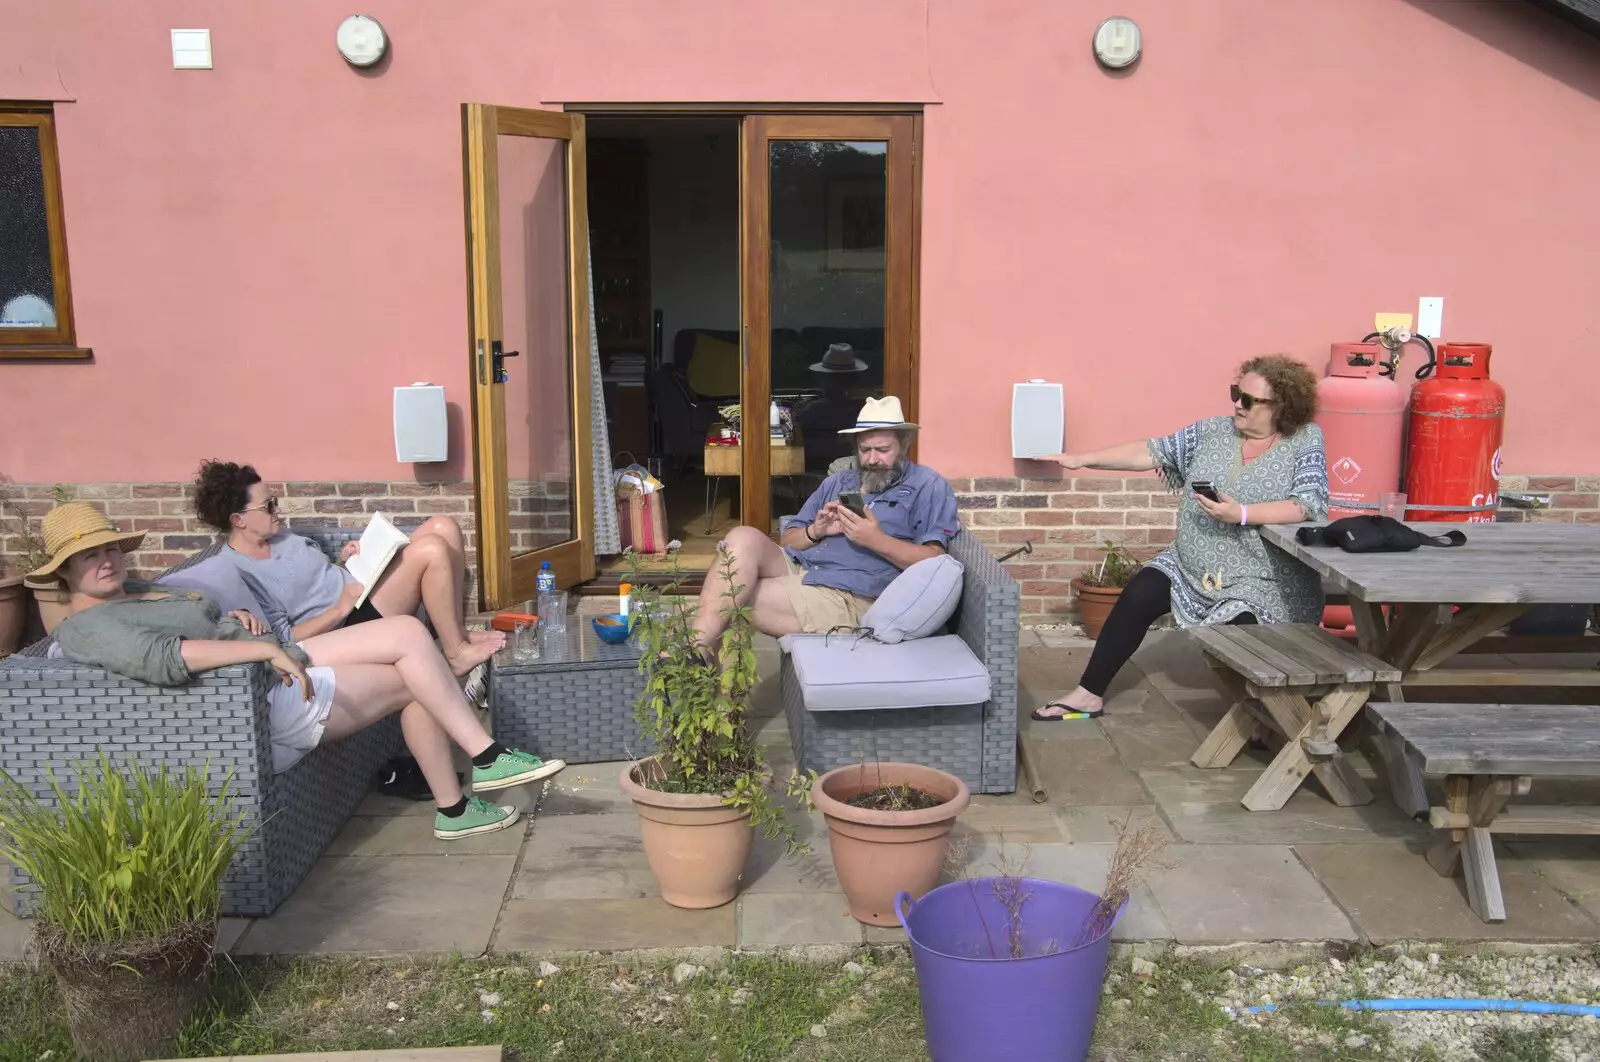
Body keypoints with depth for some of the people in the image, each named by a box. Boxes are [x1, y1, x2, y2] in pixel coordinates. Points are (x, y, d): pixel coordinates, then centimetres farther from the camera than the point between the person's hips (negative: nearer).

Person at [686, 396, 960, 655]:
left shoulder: (928, 486, 7)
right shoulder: (837, 482, 25)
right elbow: (787, 541, 20)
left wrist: (876, 540, -18)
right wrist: (814, 532, -2)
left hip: (847, 597, -6)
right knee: (745, 538, -26)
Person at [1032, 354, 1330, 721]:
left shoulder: (1306, 443, -7)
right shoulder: (1213, 431, 6)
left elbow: (1309, 506, -19)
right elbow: (1149, 452, 5)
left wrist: (1241, 514, -29)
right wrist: (1081, 459, -1)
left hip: (1263, 580, -5)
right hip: (1192, 566, 5)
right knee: (1137, 597, -10)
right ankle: (1089, 694, 1)